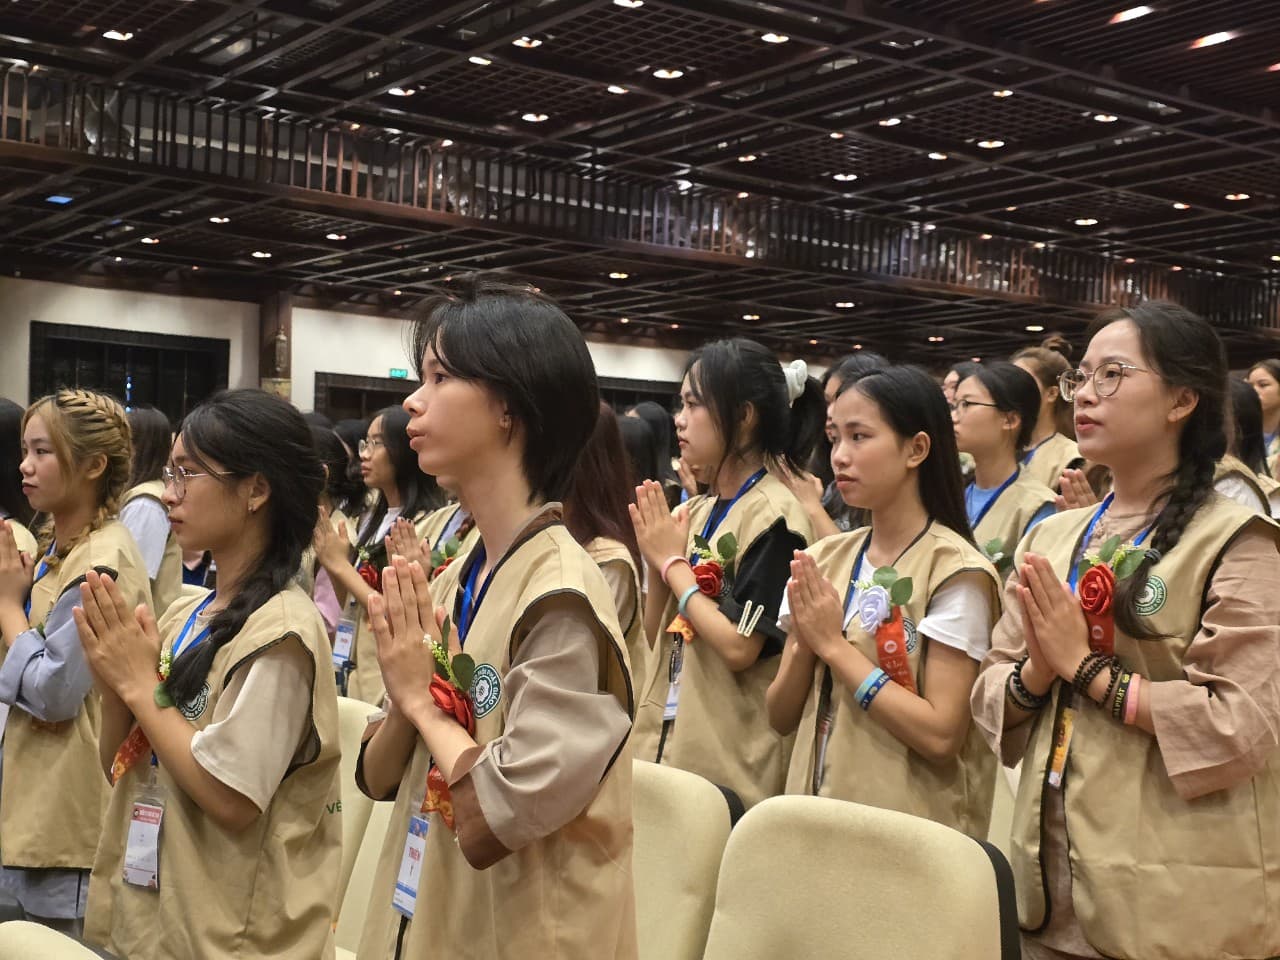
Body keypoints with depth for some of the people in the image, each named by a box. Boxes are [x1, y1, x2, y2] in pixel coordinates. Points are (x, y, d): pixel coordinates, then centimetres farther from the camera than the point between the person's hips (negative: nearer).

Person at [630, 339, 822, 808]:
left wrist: (673, 562, -12)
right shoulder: (696, 512, 8)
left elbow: (740, 648, -21)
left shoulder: (772, 515, -14)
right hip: (668, 740, 7)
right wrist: (655, 558, -3)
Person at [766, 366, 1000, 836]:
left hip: (911, 829, -5)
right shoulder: (821, 560, 4)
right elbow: (781, 717, 4)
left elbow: (941, 736, -19)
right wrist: (804, 644, -14)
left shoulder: (955, 570, -13)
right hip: (817, 814, 5)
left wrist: (833, 643, -17)